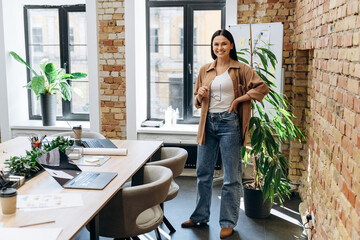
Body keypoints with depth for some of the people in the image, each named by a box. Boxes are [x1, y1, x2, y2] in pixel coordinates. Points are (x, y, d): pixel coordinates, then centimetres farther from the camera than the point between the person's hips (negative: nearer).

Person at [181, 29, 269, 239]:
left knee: (232, 176, 3)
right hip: (208, 123, 5)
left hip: (229, 123, -4)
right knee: (203, 172, 12)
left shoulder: (240, 69, -1)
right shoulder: (205, 70, 11)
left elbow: (263, 87, -8)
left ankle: (228, 222, 17)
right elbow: (197, 101, 17)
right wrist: (200, 95, -6)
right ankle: (200, 216, 29)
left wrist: (238, 100, -11)